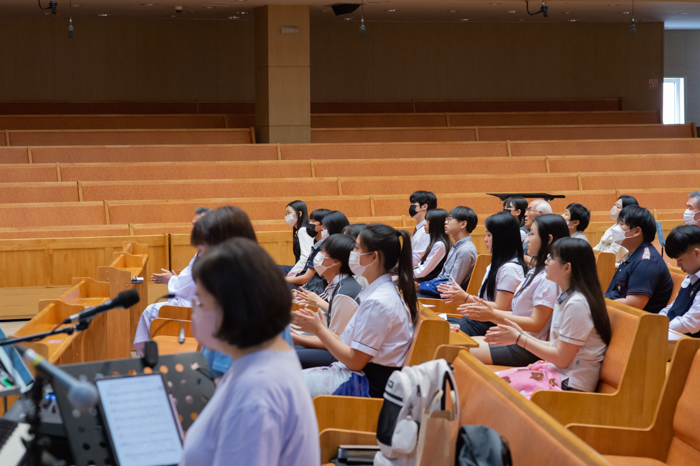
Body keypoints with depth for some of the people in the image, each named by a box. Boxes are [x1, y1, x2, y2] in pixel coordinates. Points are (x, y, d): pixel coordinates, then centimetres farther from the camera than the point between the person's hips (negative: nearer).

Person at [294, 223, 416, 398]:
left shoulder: (377, 302, -20)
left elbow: (355, 361, -18)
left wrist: (319, 330, -10)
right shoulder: (385, 292, 11)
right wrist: (323, 330, 8)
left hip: (370, 385, -10)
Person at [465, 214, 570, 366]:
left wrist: (494, 315, -19)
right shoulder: (535, 272, 15)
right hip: (514, 339, 10)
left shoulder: (548, 279, -17)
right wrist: (489, 310, 5)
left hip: (527, 349, -10)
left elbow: (535, 324, -21)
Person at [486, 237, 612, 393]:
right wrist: (521, 334, 9)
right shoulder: (565, 299, 14)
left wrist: (519, 339, -9)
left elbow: (562, 358, -16)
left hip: (570, 384, -10)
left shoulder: (576, 304, -17)